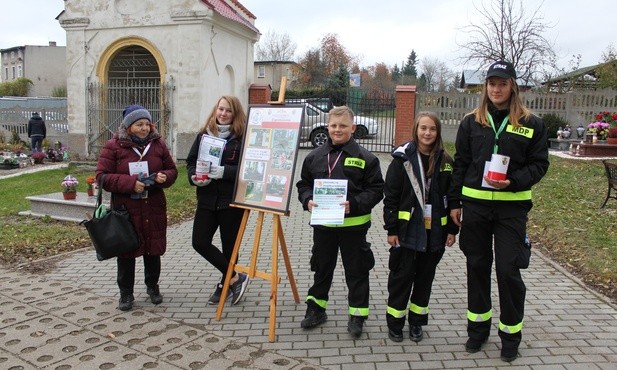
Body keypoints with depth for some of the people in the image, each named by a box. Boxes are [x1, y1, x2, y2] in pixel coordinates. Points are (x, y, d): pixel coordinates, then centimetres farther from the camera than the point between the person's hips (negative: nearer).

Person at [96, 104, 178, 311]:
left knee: (153, 249, 13)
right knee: (126, 251, 8)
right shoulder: (113, 146, -5)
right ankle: (126, 293, 23)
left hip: (154, 208, 3)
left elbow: (172, 170, 11)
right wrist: (130, 183, -21)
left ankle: (152, 286, 34)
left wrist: (164, 177, -13)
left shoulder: (158, 144, 4)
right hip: (125, 209, -2)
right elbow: (102, 177, -8)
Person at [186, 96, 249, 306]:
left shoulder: (242, 137, -6)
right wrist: (194, 176, -9)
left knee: (229, 246, 6)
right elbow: (191, 161, 11)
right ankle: (236, 278, 12)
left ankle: (225, 284, 27)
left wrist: (224, 172, -24)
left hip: (232, 201, -4)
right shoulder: (204, 135, 8)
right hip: (207, 199, 5)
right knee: (200, 242, 0)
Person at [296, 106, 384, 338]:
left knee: (356, 270, 8)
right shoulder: (315, 156, 4)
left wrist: (354, 204, -20)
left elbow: (376, 190, -6)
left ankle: (357, 315, 24)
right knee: (321, 268, 18)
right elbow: (303, 184, 11)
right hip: (322, 223, 3)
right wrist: (308, 200, -9)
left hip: (353, 224, -3)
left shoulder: (365, 158, -6)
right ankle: (316, 309, 34)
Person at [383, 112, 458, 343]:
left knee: (425, 276, 13)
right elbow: (390, 196, -6)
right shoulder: (403, 158, -5)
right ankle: (395, 322, 20)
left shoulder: (445, 162, 3)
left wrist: (452, 229, 5)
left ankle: (417, 321, 28)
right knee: (402, 276, 4)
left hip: (434, 231, 3)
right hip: (407, 229, -3)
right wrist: (391, 229, -9)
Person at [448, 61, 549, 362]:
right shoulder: (471, 122, 5)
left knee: (509, 270, 0)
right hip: (474, 204, 2)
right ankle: (478, 327, 26)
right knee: (477, 267, 11)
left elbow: (539, 164, 2)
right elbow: (460, 164, 7)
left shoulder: (531, 124, 1)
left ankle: (511, 334, 19)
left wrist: (513, 182, -16)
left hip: (512, 207, -2)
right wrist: (455, 202, 4)